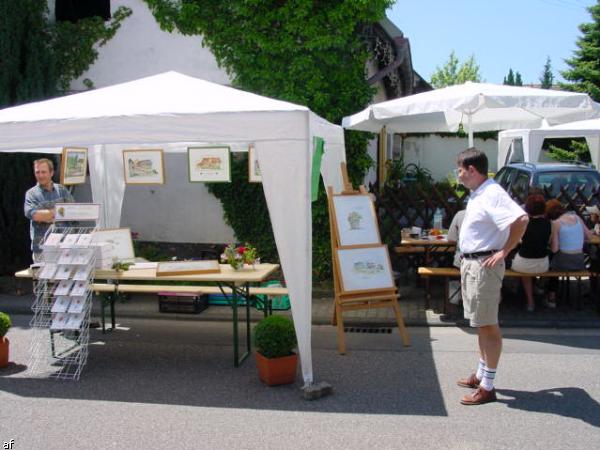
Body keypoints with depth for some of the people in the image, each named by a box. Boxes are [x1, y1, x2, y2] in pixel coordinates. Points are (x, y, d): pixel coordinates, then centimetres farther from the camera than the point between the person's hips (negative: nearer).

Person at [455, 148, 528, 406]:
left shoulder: (492, 194, -19)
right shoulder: (477, 194, 12)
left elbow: (521, 219, -32)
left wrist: (504, 251, -24)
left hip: (484, 265, -10)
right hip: (471, 264, 10)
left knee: (488, 326, -2)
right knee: (481, 324, 18)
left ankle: (487, 387, 6)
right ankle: (481, 375, 31)